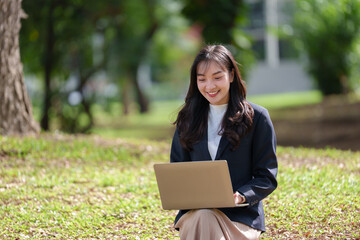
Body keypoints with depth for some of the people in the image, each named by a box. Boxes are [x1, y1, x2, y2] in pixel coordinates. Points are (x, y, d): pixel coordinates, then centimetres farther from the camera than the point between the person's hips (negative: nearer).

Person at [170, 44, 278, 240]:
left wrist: (241, 196, -17)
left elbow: (267, 177, 3)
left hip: (241, 215, -2)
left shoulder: (256, 117, 4)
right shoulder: (187, 118, 14)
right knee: (202, 218, -35)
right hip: (195, 211, 2)